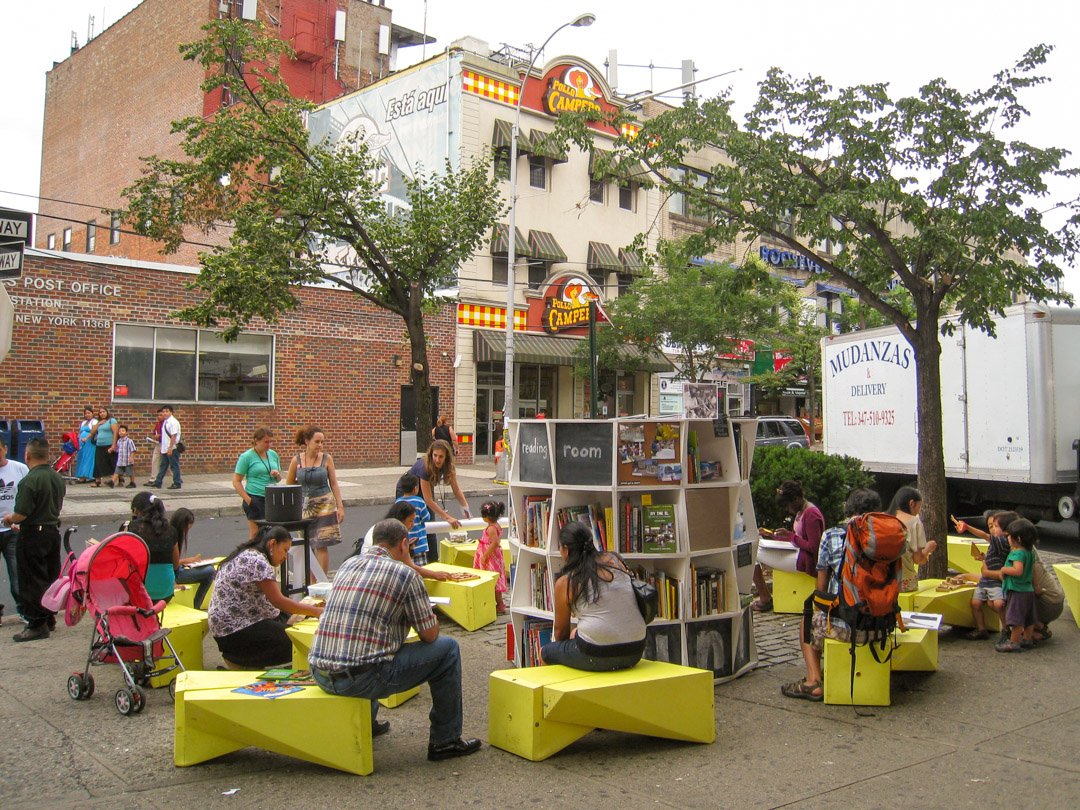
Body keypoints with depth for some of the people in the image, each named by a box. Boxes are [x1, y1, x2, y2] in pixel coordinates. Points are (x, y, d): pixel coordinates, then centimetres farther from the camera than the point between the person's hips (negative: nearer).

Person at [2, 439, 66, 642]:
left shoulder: (29, 481, -21)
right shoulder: (58, 478, 5)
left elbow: (21, 513, -22)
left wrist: (9, 518, 0)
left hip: (33, 535, -8)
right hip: (54, 531, 8)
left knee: (31, 581, 1)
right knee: (51, 577, 16)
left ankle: (37, 623, 4)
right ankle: (50, 617, 26)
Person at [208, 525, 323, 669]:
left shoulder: (247, 555, 12)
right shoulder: (257, 561, -19)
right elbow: (278, 601, -19)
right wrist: (316, 611, -14)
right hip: (235, 630, -11)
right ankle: (238, 660, -2)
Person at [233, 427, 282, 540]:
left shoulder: (273, 454, 11)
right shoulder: (246, 457, -4)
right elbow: (236, 481, -6)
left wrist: (277, 475, -4)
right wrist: (248, 500, -13)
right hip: (255, 500, -5)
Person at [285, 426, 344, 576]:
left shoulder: (327, 458, -2)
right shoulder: (296, 460, -1)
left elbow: (334, 484, 2)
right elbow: (288, 485, 9)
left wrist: (340, 506, -2)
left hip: (324, 505, -1)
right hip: (304, 506, 2)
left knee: (322, 545, -3)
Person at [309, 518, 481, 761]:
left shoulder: (347, 565, 15)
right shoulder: (404, 573, -5)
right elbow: (429, 634, 1)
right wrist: (431, 617, 22)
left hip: (319, 675, 8)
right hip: (360, 678, -7)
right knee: (448, 649, 6)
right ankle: (445, 741, 14)